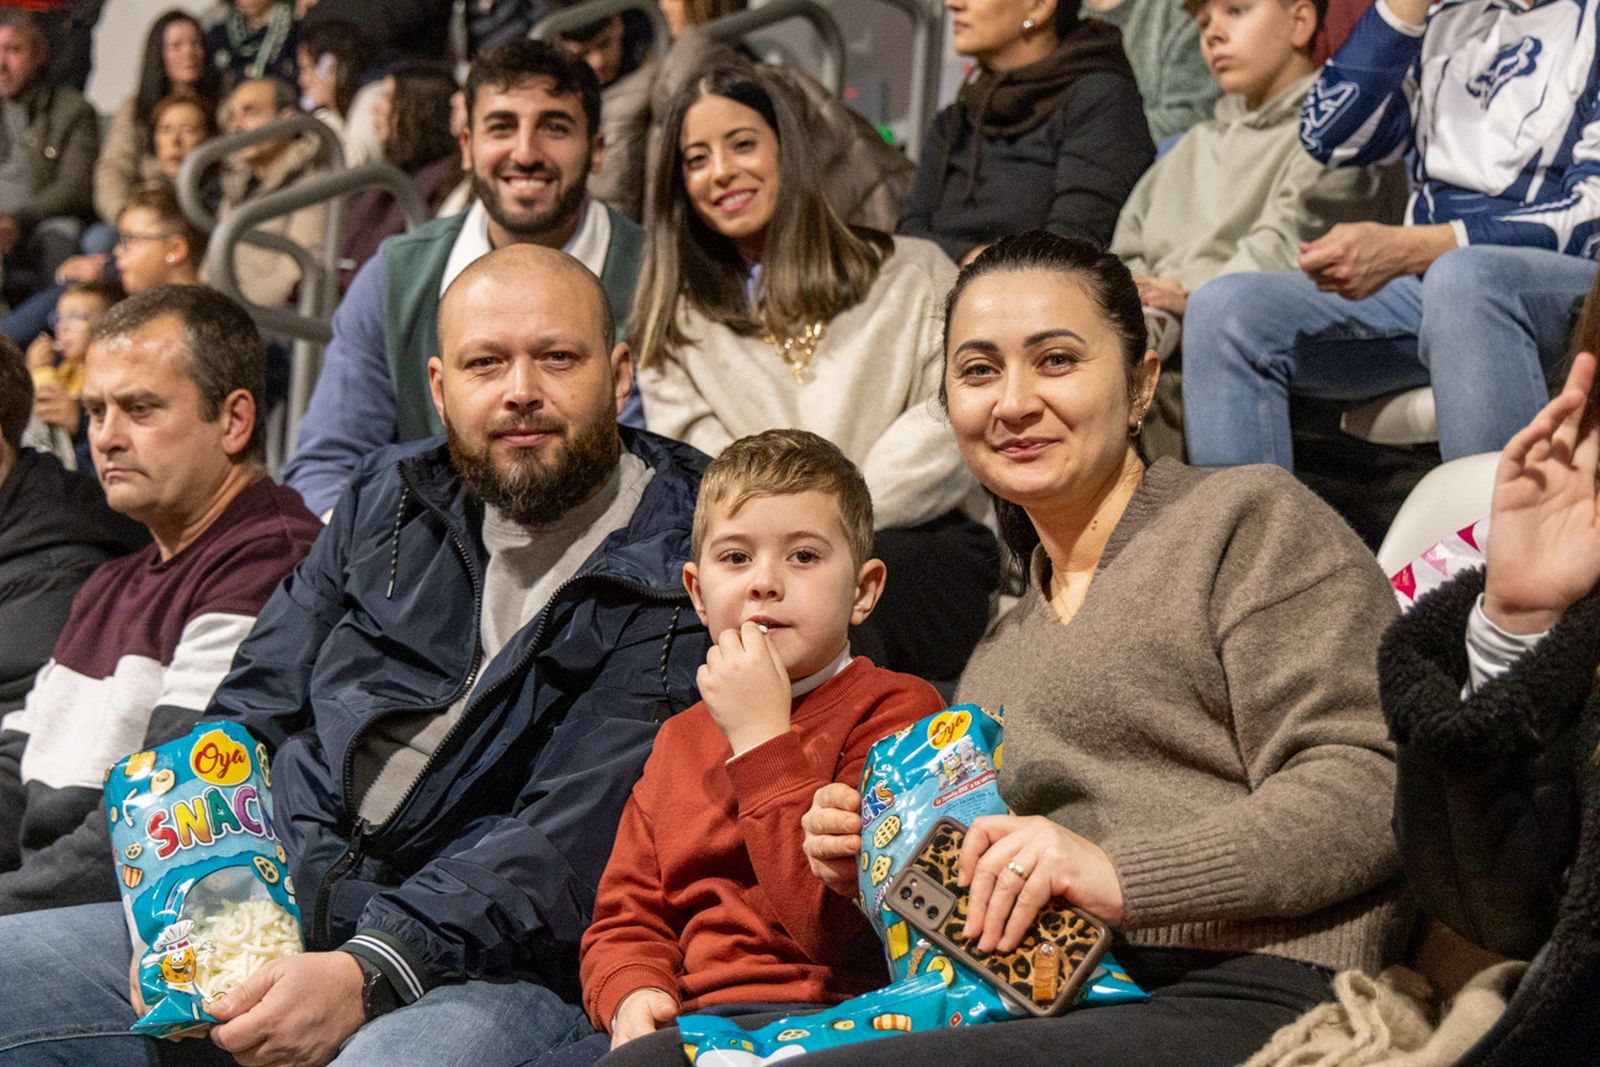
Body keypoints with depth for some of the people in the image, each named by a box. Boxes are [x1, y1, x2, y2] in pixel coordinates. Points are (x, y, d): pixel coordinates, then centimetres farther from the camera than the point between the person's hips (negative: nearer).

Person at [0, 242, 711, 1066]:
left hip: (499, 967, -6)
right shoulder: (388, 501, 17)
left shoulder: (682, 569, -3)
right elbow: (250, 715, 16)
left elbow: (575, 845, -14)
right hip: (277, 927, 6)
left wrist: (367, 974, -25)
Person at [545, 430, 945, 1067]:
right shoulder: (679, 739, 21)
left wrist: (764, 741, -12)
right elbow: (626, 913, 17)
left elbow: (841, 923, -14)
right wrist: (631, 995, -6)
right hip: (689, 1014, 7)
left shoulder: (895, 711, -2)